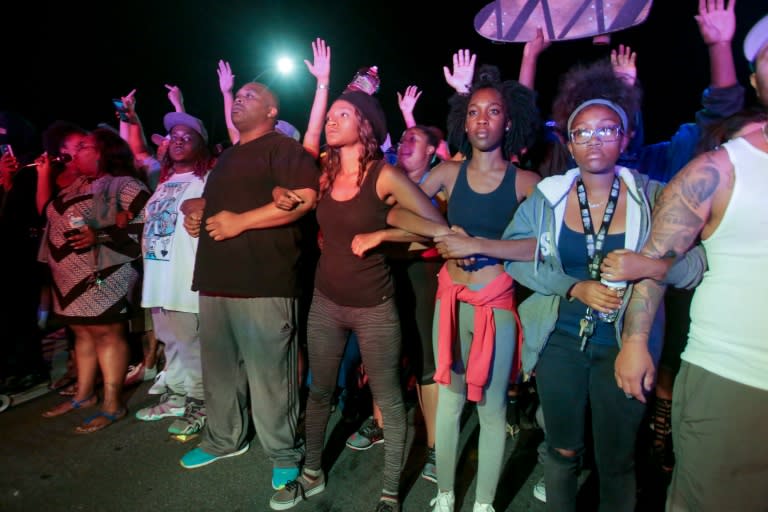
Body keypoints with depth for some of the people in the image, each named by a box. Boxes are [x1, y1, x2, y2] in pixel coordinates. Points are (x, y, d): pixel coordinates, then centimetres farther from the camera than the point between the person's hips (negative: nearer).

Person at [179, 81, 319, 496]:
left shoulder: (282, 148, -3)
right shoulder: (228, 156, 25)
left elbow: (304, 197, -18)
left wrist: (241, 221, -19)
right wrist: (194, 208, 12)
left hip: (263, 282, -9)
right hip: (217, 279, 9)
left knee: (268, 373, -3)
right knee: (219, 367, 17)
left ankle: (284, 453, 14)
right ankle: (223, 439, 34)